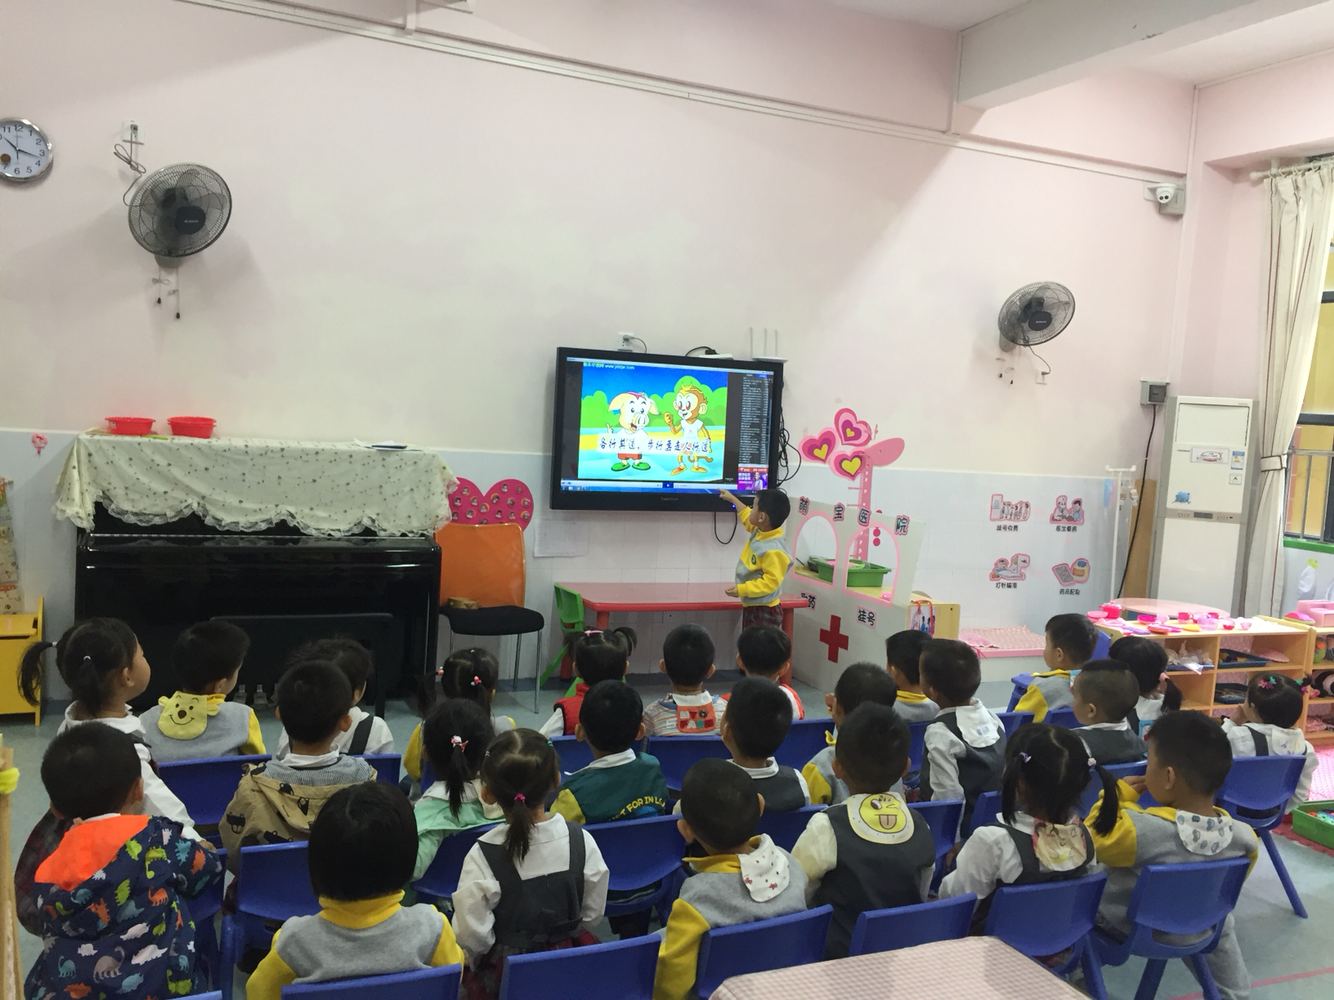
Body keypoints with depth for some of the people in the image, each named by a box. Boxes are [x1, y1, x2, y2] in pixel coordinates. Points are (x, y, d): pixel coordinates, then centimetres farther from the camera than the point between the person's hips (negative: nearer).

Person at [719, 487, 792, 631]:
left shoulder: (773, 551, -29)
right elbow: (747, 518, 25)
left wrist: (742, 589, -30)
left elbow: (770, 582, -29)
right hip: (751, 607, 11)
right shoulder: (760, 532, 2)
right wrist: (732, 499, 34)